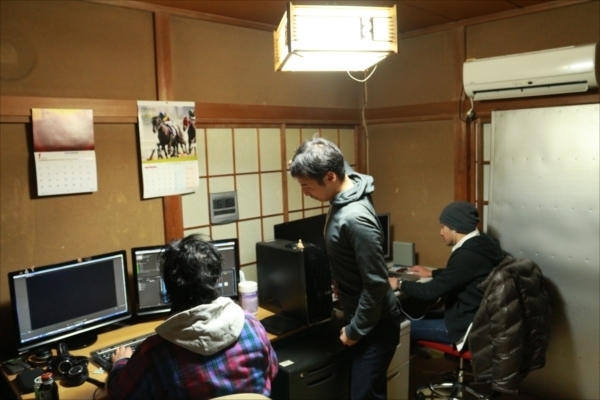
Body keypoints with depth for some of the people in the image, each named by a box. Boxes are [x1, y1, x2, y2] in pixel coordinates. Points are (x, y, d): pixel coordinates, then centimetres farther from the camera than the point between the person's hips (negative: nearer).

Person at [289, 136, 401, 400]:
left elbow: (376, 284, -26)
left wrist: (355, 331, -16)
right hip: (360, 317, 9)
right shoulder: (341, 201, -1)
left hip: (374, 325, -9)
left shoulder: (355, 217, -30)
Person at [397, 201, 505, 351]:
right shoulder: (483, 243, 2)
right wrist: (431, 273, 26)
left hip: (469, 326, -10)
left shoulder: (467, 255, -27)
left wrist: (400, 284, -8)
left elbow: (432, 292, -23)